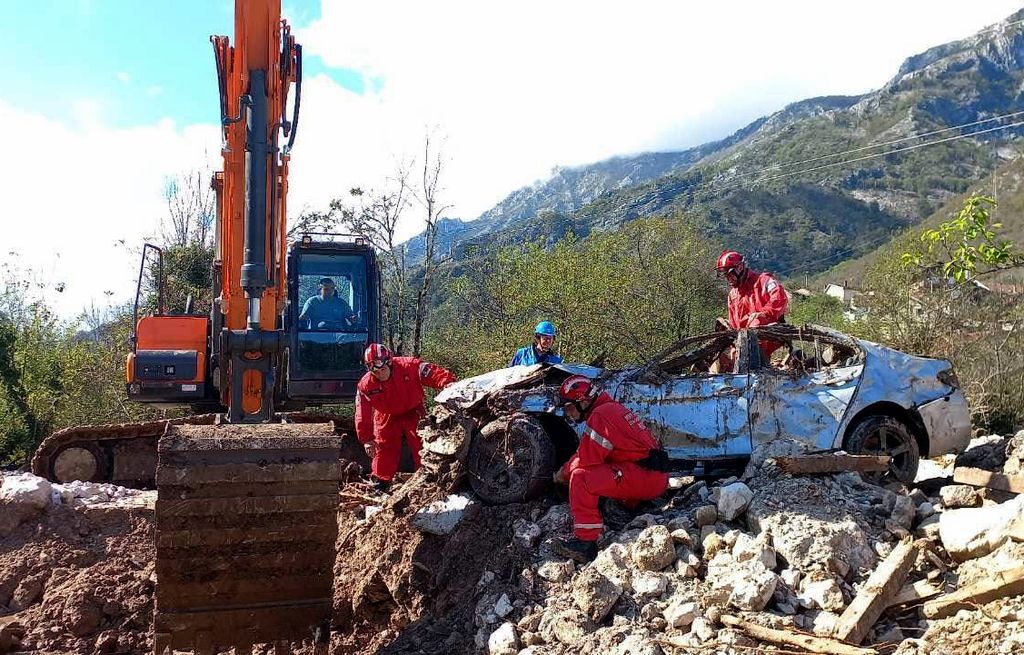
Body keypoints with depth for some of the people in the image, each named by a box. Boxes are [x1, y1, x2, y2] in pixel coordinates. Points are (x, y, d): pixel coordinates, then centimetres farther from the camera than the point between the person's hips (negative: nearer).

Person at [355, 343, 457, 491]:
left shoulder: (409, 366, -29)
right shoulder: (365, 385, -21)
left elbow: (433, 373, -37)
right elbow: (363, 415, -15)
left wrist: (449, 384, -56)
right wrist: (367, 439, -15)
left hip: (413, 413, -1)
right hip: (387, 418, 1)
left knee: (422, 445, -3)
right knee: (385, 450, 5)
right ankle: (379, 484, 19)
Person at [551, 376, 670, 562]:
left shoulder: (600, 415, -11)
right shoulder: (612, 408, 20)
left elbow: (585, 460, -13)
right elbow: (587, 453, 24)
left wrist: (564, 473, 5)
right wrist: (566, 468, 15)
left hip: (645, 477, -10)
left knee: (580, 478, -18)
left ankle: (585, 542, -22)